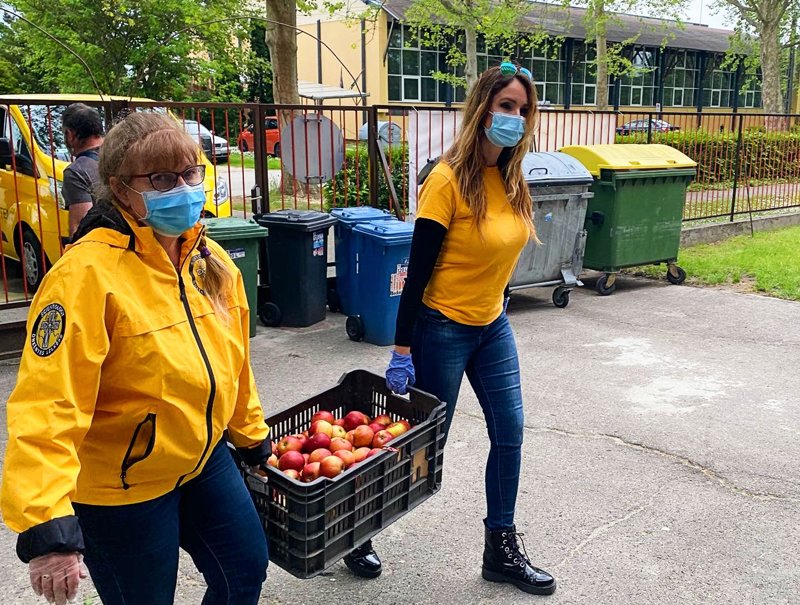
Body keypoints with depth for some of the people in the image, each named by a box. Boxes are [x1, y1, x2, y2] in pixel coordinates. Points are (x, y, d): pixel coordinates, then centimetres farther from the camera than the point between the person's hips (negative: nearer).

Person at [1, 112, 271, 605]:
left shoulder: (212, 260, -3)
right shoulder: (87, 274, -26)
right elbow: (47, 407, -31)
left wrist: (253, 437, 18)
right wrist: (47, 530, -36)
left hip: (204, 458, 7)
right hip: (119, 486, -6)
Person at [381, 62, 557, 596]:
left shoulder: (510, 178, 2)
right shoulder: (449, 180, -20)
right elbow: (418, 269, -19)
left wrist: (498, 302, 18)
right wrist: (402, 351, -18)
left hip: (492, 326, 7)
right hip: (442, 328, -7)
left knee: (509, 434, 9)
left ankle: (502, 550, 27)